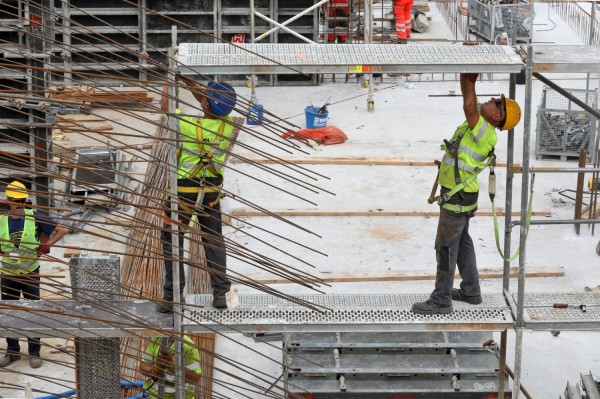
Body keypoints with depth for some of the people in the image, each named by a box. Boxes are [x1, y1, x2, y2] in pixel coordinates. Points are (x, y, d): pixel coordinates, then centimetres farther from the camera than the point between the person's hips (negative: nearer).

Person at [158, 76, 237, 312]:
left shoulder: (190, 125, -24)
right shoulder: (228, 125, -10)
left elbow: (165, 106, -6)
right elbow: (202, 97, 7)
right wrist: (183, 77, 7)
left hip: (183, 191, -4)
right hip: (211, 191, 4)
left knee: (171, 241, 8)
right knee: (213, 240, 15)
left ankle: (172, 296, 8)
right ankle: (220, 293, 9)